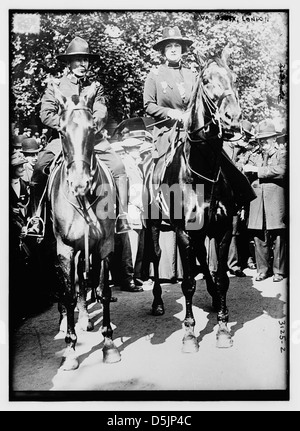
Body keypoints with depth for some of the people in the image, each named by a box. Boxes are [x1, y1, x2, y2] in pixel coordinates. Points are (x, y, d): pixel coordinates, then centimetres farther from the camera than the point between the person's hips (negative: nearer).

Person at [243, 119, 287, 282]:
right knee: (259, 238, 2)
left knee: (278, 238, 0)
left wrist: (258, 170, -8)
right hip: (257, 203, 3)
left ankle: (278, 270, 11)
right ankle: (263, 269, 14)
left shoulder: (282, 154, 7)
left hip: (276, 203, -3)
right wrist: (268, 171, -10)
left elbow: (280, 171, -13)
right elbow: (246, 171, 3)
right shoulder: (255, 156, 19)